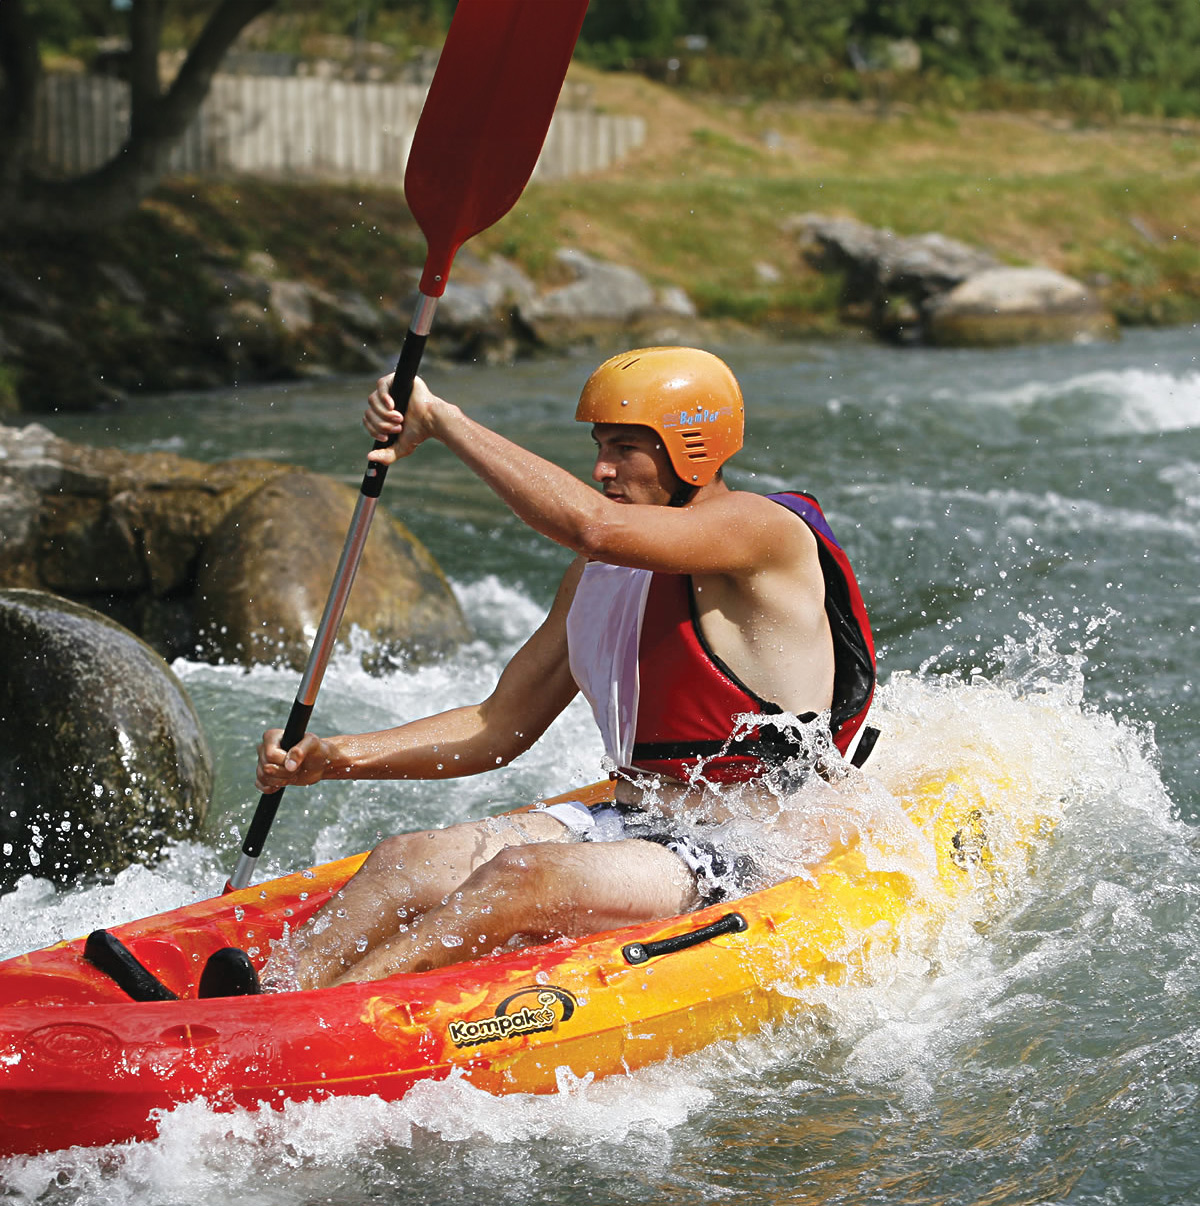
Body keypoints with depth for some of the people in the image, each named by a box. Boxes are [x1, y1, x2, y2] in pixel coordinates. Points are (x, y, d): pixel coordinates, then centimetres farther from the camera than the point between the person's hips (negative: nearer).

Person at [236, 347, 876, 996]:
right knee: (405, 860, -14)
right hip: (631, 820, 8)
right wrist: (337, 757, 0)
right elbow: (499, 726, 13)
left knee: (522, 875, -32)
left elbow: (594, 526, -31)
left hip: (748, 863, -8)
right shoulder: (601, 574, 12)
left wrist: (439, 418, -25)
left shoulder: (763, 528, -13)